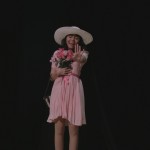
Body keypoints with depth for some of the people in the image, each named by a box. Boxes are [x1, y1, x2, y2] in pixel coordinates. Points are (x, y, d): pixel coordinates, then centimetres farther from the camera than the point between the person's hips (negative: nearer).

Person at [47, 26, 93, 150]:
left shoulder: (82, 53, 5)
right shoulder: (57, 54, 12)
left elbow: (83, 59, -22)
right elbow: (52, 76, 14)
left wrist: (78, 59, -46)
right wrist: (58, 72, -9)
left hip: (74, 90, -2)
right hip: (59, 90, 2)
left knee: (73, 131, -3)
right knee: (59, 129, 0)